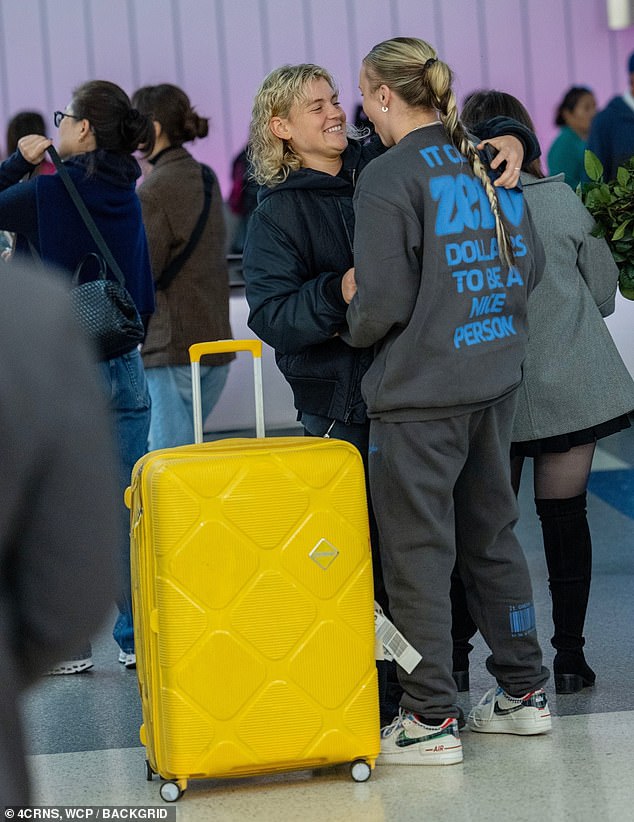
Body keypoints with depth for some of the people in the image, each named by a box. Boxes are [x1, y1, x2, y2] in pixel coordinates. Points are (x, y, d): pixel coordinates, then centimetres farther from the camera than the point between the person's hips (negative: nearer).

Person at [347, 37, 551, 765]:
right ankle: (523, 693, 25)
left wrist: (356, 328, 4)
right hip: (495, 379, 7)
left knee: (417, 550, 1)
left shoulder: (388, 178, -14)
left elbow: (383, 301, -16)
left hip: (418, 391, -7)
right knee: (492, 535, 17)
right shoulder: (487, 164, 7)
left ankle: (430, 720, 5)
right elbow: (529, 263, 13)